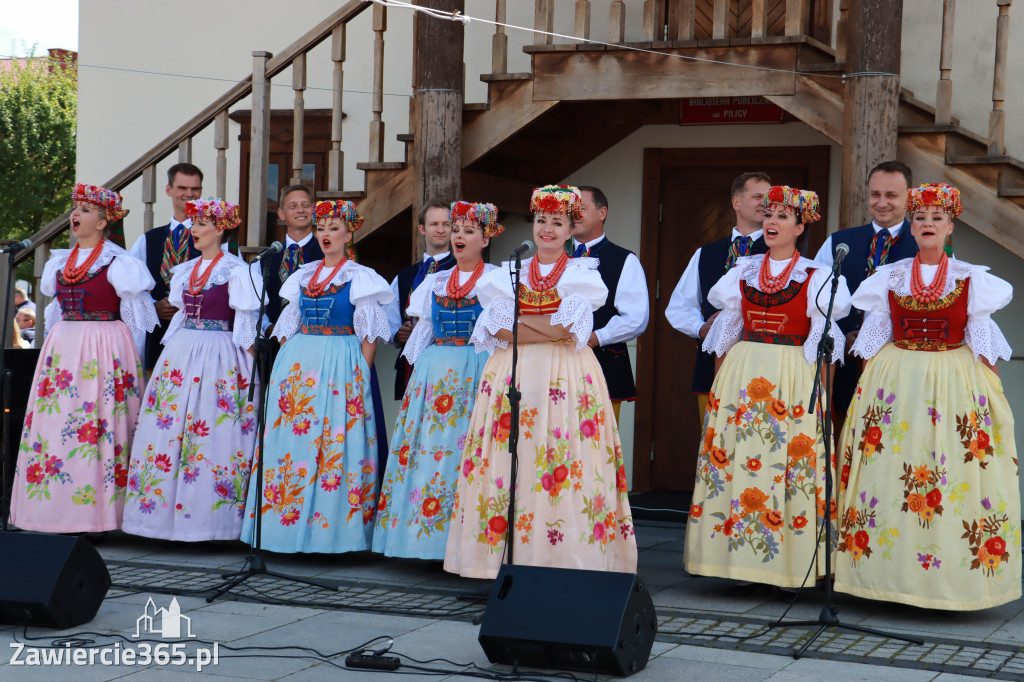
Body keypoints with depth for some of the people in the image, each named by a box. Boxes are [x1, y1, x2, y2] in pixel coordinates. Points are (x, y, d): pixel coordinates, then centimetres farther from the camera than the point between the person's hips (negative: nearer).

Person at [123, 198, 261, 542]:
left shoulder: (236, 271, -4)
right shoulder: (185, 270, 16)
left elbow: (245, 324, -6)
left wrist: (248, 368, -10)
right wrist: (172, 351, 18)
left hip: (219, 356, -7)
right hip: (180, 355, 7)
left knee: (212, 433, -7)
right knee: (168, 427, 3)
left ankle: (209, 517, -3)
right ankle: (167, 510, 8)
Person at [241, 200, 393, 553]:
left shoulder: (359, 278, 2)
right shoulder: (303, 276, 15)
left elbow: (369, 334, -2)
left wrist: (362, 377, -10)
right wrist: (285, 369, 10)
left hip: (341, 365, -5)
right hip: (298, 364, 5)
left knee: (334, 441, -8)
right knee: (292, 435, 1)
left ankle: (334, 526, -5)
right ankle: (289, 520, 5)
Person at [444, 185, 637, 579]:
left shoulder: (582, 274, 6)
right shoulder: (510, 272, 13)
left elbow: (568, 328, -8)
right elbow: (499, 331, 0)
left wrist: (518, 318, -3)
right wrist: (548, 331, -8)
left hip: (566, 377, -2)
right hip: (512, 374, 3)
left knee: (565, 462, -9)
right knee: (511, 457, -4)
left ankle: (563, 557, -7)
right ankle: (512, 552, -1)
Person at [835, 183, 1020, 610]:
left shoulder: (971, 279, 5)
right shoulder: (889, 277, 9)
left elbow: (982, 343, 7)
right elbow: (874, 337, 13)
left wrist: (987, 386, -1)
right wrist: (867, 383, 7)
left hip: (954, 382, -1)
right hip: (894, 382, 2)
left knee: (953, 480, -7)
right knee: (887, 471, -4)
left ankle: (948, 583, 0)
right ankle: (895, 576, 4)